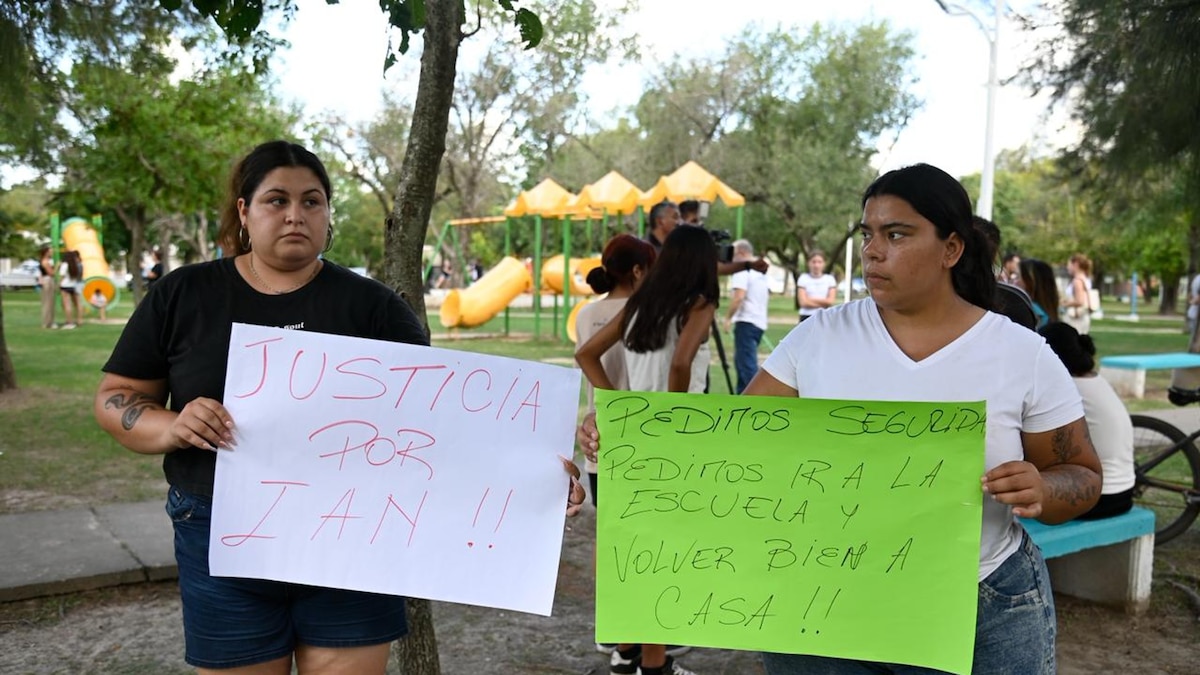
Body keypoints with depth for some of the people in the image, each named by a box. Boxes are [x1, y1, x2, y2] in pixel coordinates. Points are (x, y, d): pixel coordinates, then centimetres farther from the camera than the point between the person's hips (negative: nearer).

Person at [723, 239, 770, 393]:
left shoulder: (742, 271, -12)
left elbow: (738, 297, -21)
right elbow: (768, 293, 22)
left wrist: (728, 317, -12)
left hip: (746, 322, -10)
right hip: (760, 322, 10)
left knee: (747, 364, -11)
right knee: (742, 361, 19)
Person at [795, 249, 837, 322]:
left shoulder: (830, 279, 5)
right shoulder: (803, 279, 1)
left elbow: (831, 301, -5)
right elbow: (803, 302, -9)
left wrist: (811, 300, -8)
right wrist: (824, 303, -7)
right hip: (807, 318, -1)